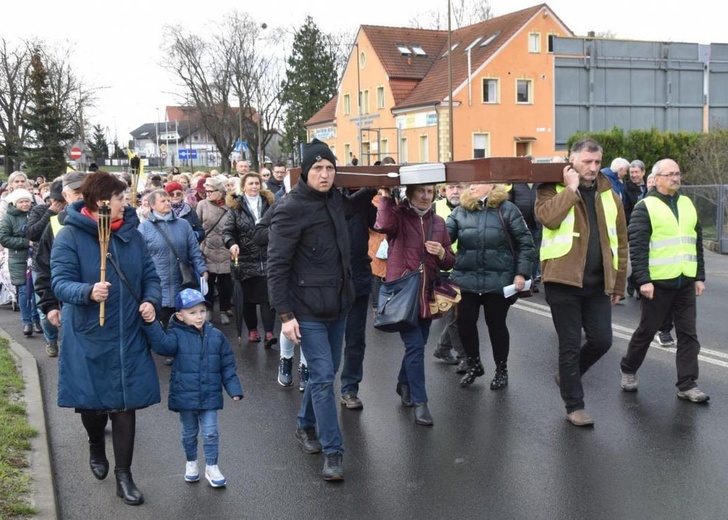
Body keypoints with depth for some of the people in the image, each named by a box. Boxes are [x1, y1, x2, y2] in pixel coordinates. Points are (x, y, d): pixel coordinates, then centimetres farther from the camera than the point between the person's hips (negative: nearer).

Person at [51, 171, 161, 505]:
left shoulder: (131, 233, 2)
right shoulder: (70, 235, -11)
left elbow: (149, 275, 8)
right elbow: (60, 282, -17)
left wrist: (151, 300, -12)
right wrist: (88, 292, -37)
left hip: (127, 336, 3)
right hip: (88, 337, -2)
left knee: (125, 404, 4)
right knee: (91, 402, 12)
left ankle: (123, 475, 16)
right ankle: (96, 446, 45)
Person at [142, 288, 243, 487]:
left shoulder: (216, 336, -2)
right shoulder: (177, 335, -9)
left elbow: (228, 366, 3)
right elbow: (162, 344, -31)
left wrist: (234, 389, -1)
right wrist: (151, 324, -44)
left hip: (210, 396, 1)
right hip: (185, 396, -1)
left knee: (210, 433, 4)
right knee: (189, 433, 16)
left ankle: (211, 467, 20)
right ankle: (191, 463, 37)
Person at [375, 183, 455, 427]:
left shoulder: (438, 222, 8)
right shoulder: (398, 215, -6)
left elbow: (450, 262, 11)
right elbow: (384, 225, -32)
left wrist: (442, 253, -10)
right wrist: (386, 195, -23)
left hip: (427, 294, 6)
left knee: (418, 345, 17)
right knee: (415, 345, -11)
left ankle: (404, 384, 41)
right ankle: (420, 402, -1)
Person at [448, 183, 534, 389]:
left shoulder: (506, 209, -4)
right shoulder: (460, 211, 5)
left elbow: (525, 242, -4)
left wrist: (521, 273, -9)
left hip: (498, 280, -3)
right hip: (466, 279, 3)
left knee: (496, 324, 8)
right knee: (464, 322, 6)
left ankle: (501, 369, 29)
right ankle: (474, 364, 30)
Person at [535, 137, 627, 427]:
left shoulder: (609, 195, 10)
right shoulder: (552, 189, -2)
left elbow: (620, 242, 12)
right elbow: (548, 218, -25)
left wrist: (618, 284, 10)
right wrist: (571, 188, -16)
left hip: (598, 284, 4)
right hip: (564, 281, -4)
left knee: (602, 340, 5)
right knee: (570, 345, 3)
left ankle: (567, 376, 32)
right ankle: (574, 406, 17)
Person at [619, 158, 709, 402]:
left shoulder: (687, 204, 13)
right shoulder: (645, 207, -6)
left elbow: (697, 243, 16)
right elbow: (636, 247, -11)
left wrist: (700, 276, 12)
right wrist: (643, 280, -17)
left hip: (685, 282, 5)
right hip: (658, 282, -5)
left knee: (688, 334, 4)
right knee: (646, 331, 7)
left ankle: (687, 385, 10)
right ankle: (627, 370, 28)